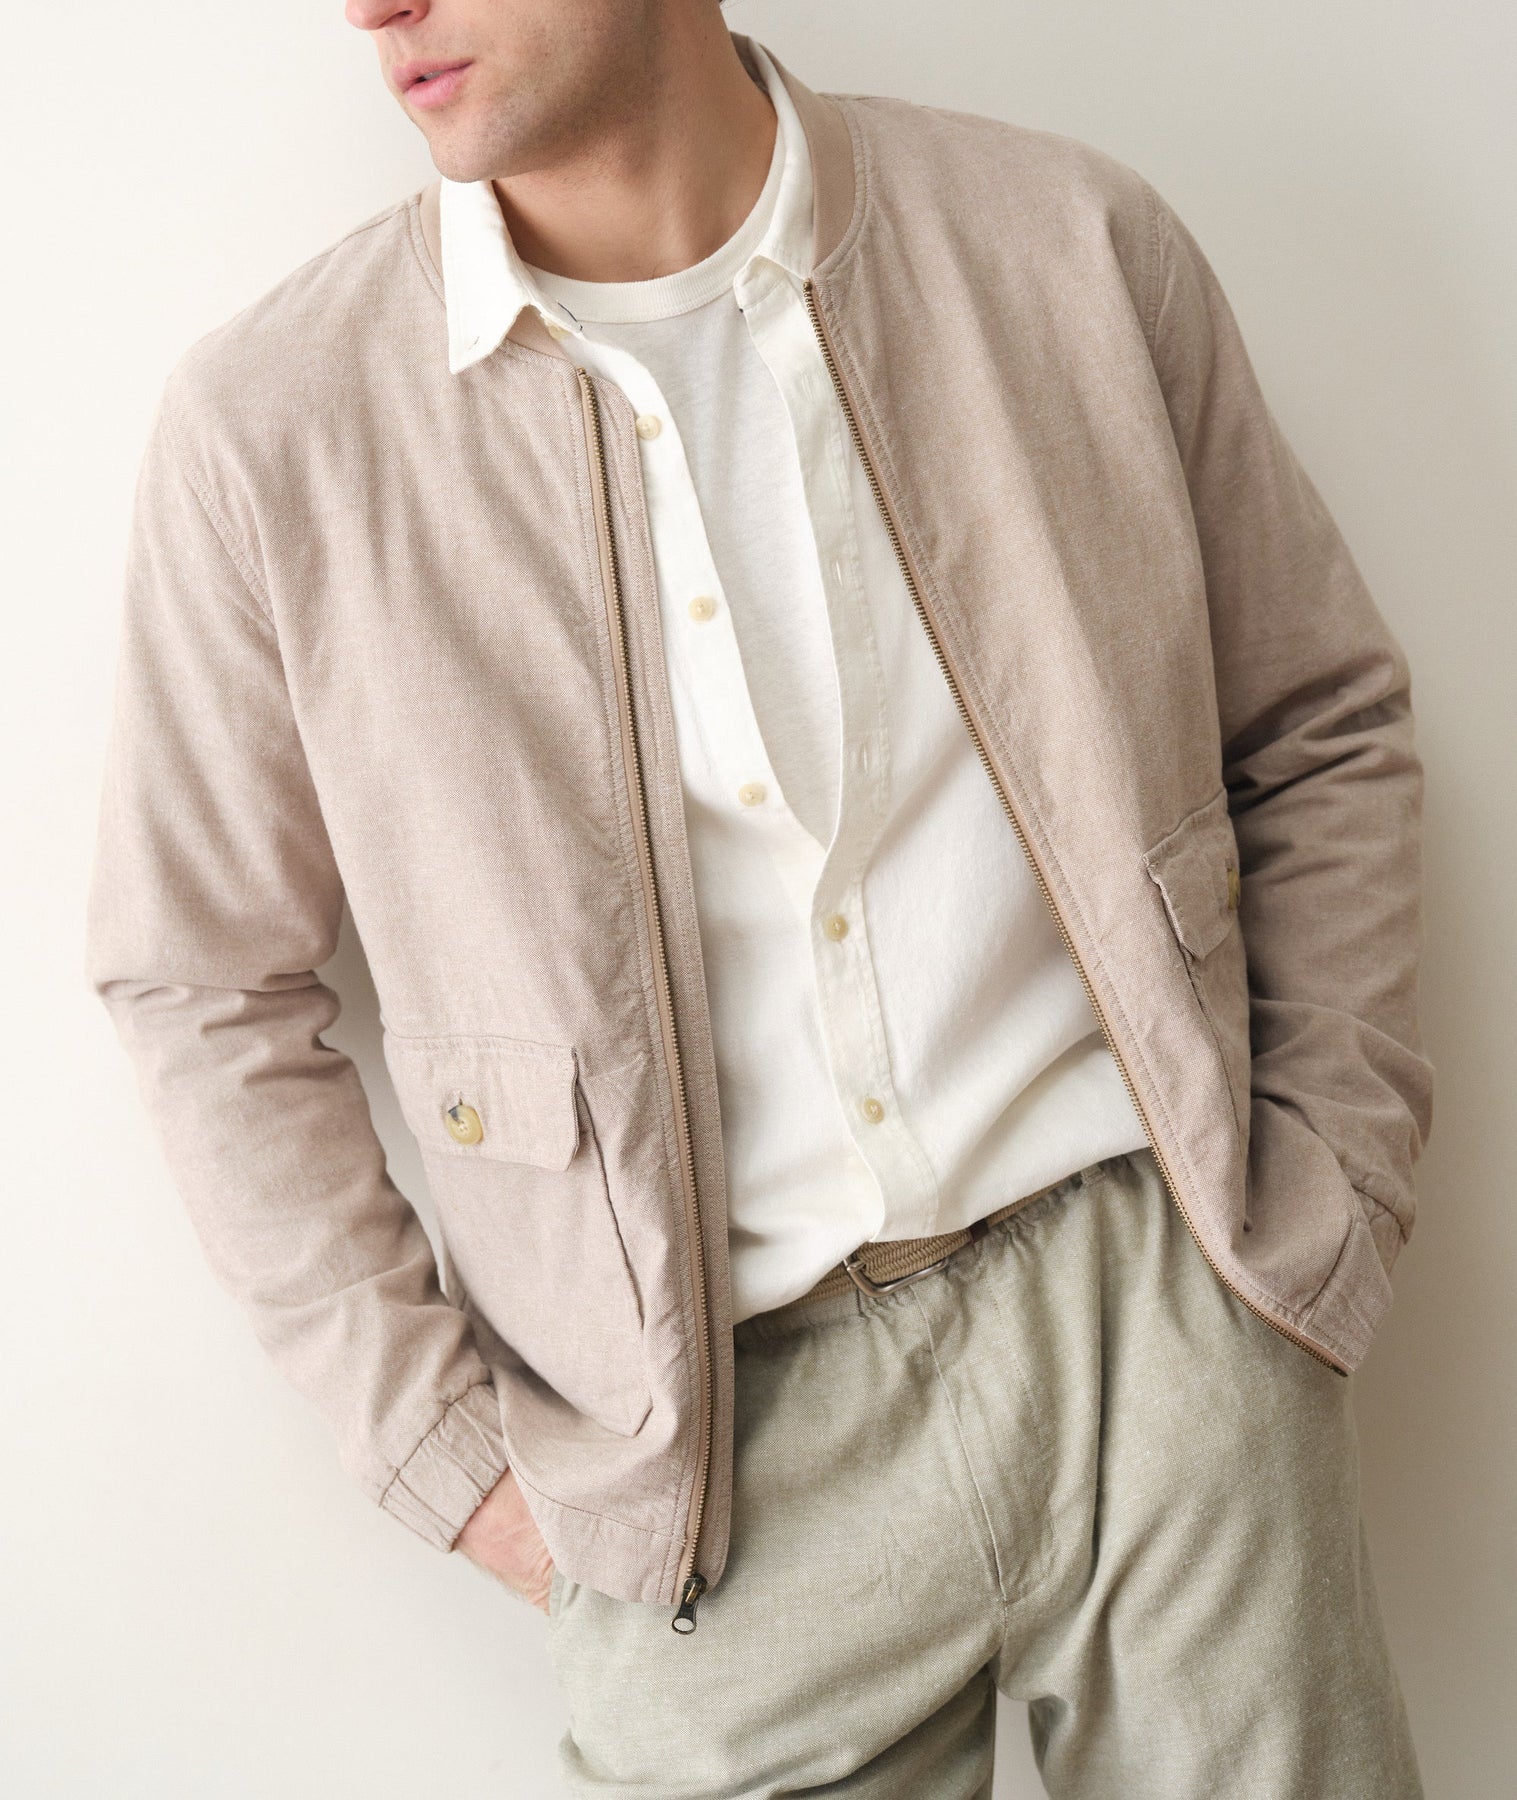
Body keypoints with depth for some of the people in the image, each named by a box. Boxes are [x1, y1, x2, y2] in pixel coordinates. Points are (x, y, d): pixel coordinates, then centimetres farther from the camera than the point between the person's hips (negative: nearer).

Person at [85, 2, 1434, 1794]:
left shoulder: (1071, 240, -2)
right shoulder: (263, 429, -6)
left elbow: (1324, 729, 8)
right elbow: (200, 986, 3)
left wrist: (1331, 1205, 2)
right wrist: (445, 1444, 0)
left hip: (1156, 1313, 2)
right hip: (718, 1430, -1)